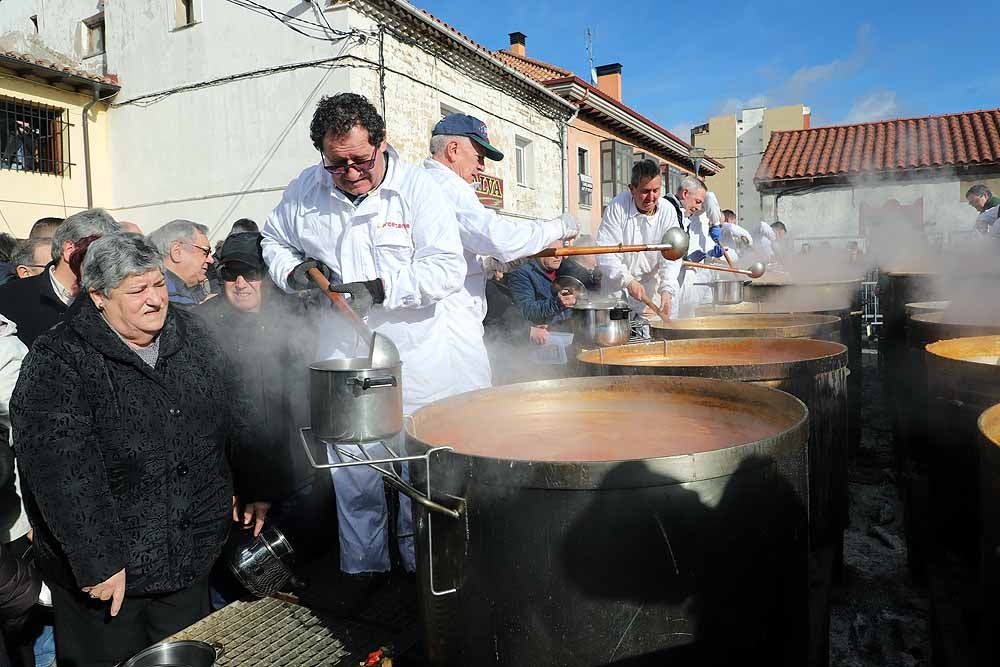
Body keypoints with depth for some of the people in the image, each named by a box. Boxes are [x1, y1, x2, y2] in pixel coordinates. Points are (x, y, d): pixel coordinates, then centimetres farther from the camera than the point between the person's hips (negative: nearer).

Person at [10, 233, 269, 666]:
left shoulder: (189, 336, 1)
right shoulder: (58, 362, -17)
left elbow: (232, 415, 9)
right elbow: (61, 469, -23)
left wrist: (252, 488, 11)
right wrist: (96, 561, -24)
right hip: (109, 572, -4)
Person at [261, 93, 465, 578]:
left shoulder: (416, 187, -10)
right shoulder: (303, 191, 2)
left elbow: (448, 268, -15)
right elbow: (274, 241, 20)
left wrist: (380, 287, -24)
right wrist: (293, 270, -2)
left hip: (415, 359, -2)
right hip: (342, 358, 3)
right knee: (353, 473, 12)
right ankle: (362, 567, 33)